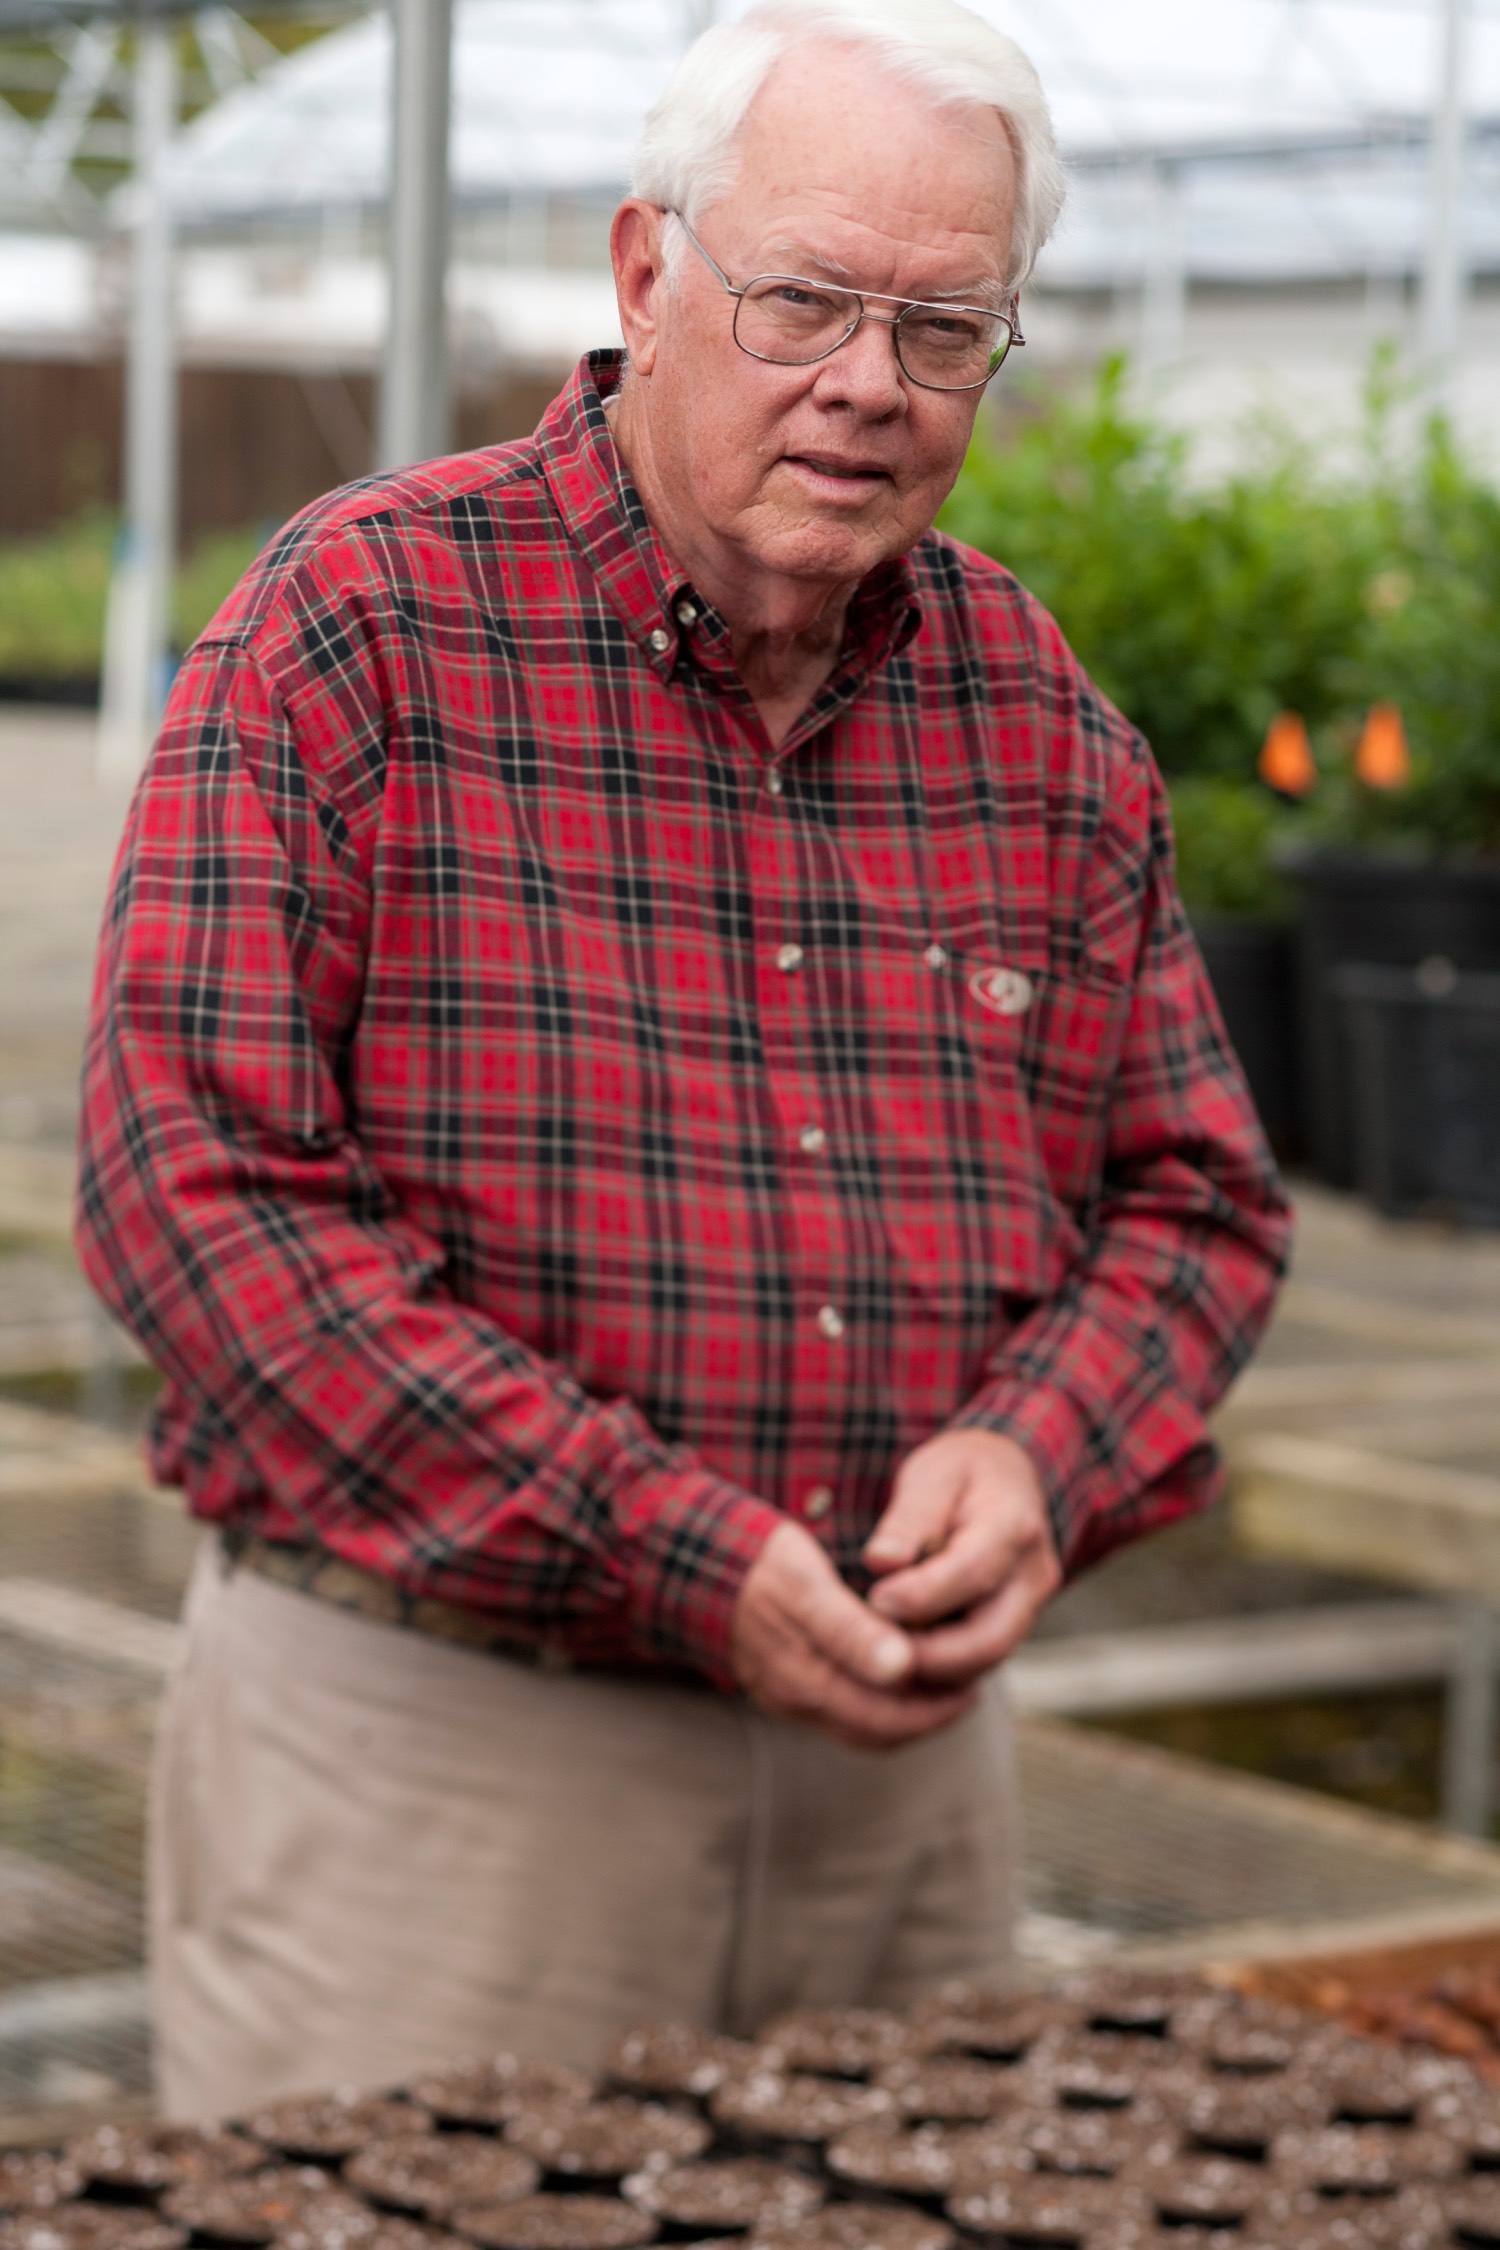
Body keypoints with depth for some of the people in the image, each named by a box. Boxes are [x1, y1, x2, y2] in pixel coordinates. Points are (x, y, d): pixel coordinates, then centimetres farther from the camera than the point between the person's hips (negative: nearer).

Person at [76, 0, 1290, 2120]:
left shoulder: (1037, 712, 7)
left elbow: (1192, 1195, 13)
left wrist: (1038, 1456, -10)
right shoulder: (358, 620, -8)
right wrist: (677, 1556, -20)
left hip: (905, 1749, 5)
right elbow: (199, 1176, -16)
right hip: (423, 1735, -4)